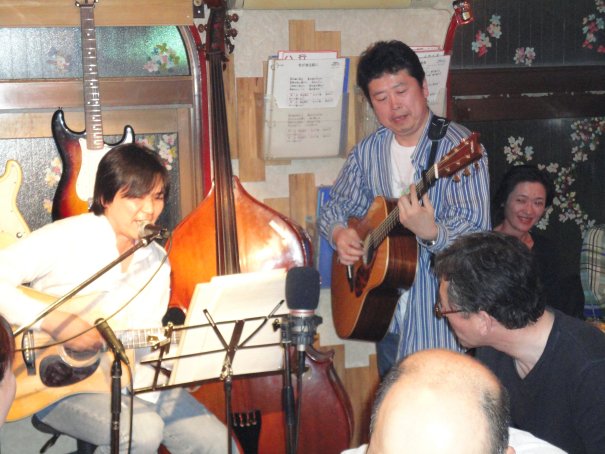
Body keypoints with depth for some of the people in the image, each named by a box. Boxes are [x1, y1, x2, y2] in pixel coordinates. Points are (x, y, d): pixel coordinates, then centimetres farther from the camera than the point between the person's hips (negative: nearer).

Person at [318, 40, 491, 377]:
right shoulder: (368, 151, 4)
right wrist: (339, 234, -6)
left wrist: (431, 233, -41)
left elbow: (476, 236, -22)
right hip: (387, 313, 6)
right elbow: (335, 207, 15)